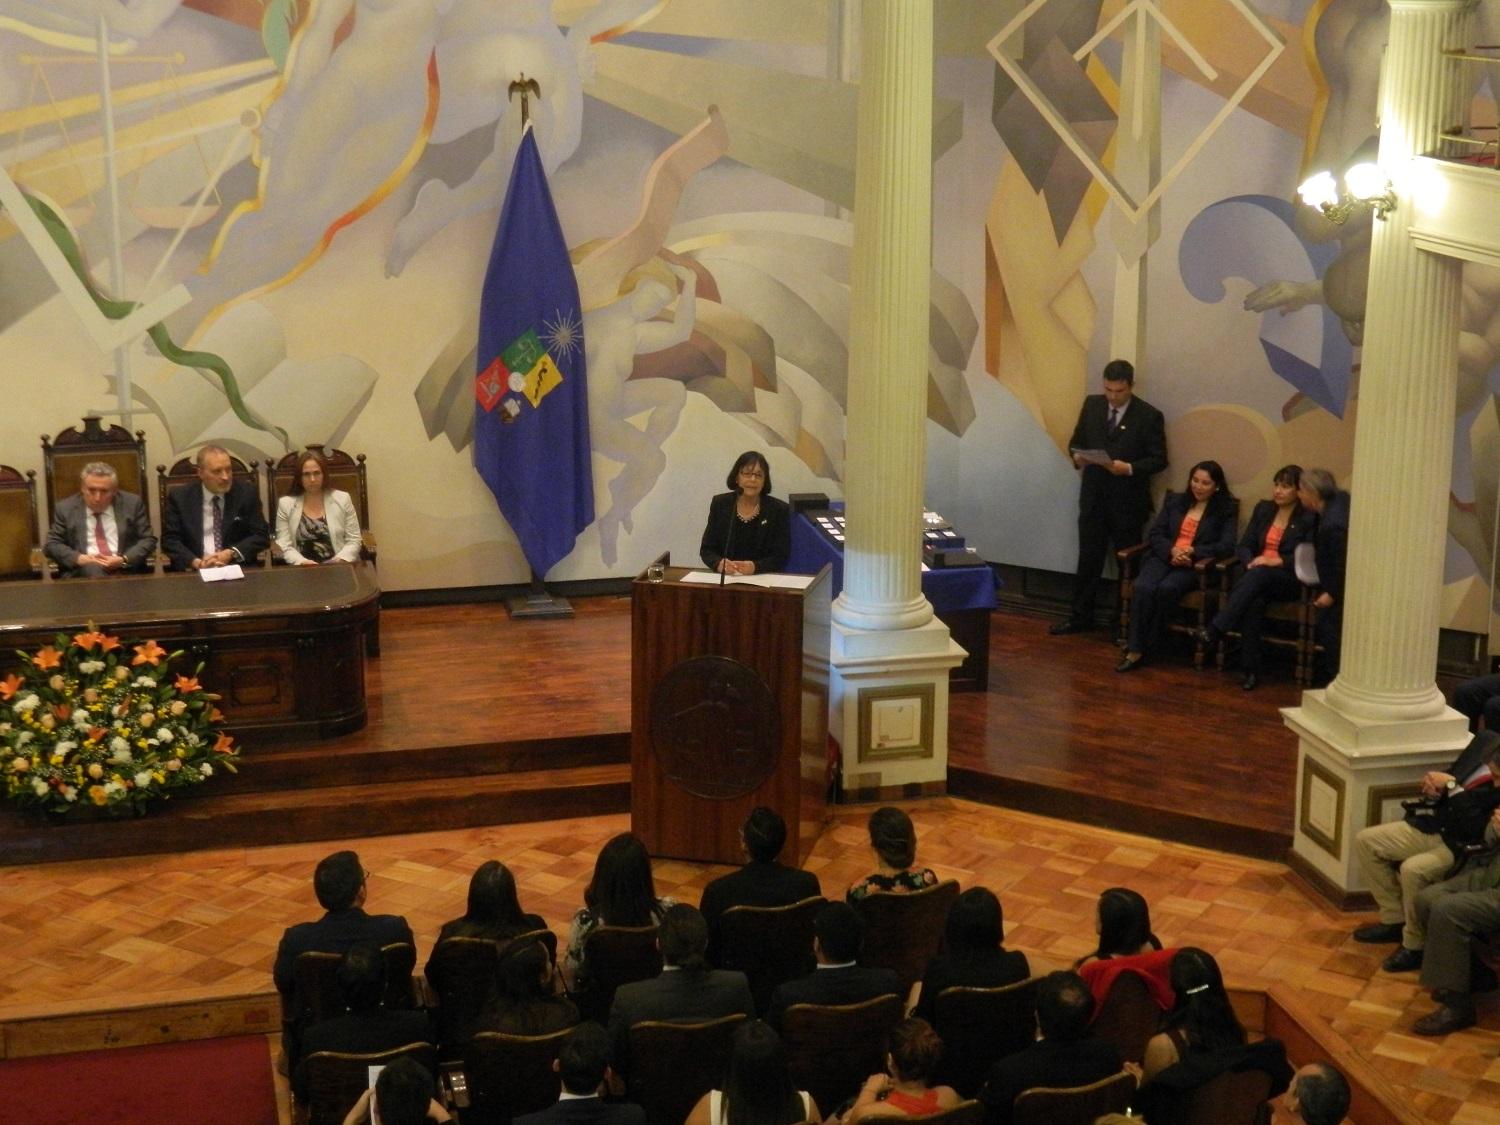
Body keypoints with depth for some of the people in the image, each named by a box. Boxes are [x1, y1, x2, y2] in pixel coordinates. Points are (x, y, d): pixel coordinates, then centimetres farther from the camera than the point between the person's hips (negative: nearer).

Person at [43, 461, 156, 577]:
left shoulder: (132, 504, 8)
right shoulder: (66, 509, 9)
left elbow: (148, 540, 7)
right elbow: (52, 545, 7)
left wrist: (124, 560, -10)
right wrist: (78, 558, -12)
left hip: (127, 572, 1)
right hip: (81, 574, -1)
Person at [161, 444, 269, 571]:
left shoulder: (247, 493, 4)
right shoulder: (179, 498, 4)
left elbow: (261, 536, 3)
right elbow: (169, 540, 1)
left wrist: (231, 554, -13)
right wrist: (195, 562, -17)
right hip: (194, 572, -1)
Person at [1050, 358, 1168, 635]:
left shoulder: (1149, 416, -9)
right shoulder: (1092, 405, 4)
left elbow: (1159, 459, -7)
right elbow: (1076, 441, 12)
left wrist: (1130, 468, -23)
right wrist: (1077, 456, -11)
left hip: (1127, 502, -3)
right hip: (1093, 497, 3)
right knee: (1088, 560, 9)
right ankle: (1080, 616, 20)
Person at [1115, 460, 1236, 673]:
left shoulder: (1224, 510, 8)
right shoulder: (1175, 501, 18)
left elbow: (1226, 545, -4)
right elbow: (1155, 534, 11)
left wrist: (1191, 552, -15)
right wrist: (1172, 550, -10)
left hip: (1195, 565, -3)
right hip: (1164, 557, 3)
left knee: (1167, 589, -35)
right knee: (1142, 587, -31)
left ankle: (1147, 645, -20)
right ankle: (1135, 649, -30)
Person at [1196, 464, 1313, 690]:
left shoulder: (1308, 519, -2)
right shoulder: (1263, 509, 13)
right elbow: (1244, 546, 11)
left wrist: (1279, 561, -20)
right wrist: (1251, 562, -10)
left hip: (1291, 581, -3)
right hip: (1258, 579, 3)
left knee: (1259, 575, -37)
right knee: (1255, 601, -34)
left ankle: (1215, 631, -43)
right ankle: (1250, 670, -35)